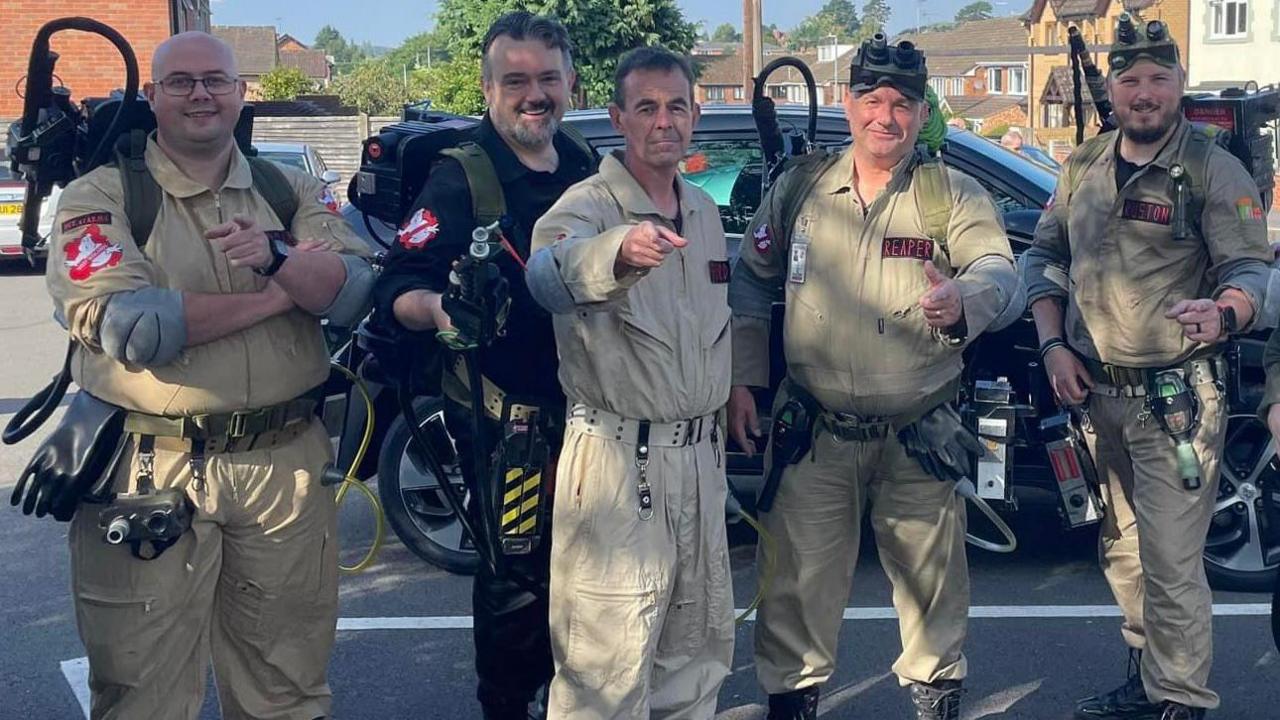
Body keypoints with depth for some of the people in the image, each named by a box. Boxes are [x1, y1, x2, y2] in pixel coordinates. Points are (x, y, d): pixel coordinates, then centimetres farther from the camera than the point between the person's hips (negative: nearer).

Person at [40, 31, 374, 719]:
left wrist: (275, 257, -24)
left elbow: (352, 292, -3)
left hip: (286, 465, 3)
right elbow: (123, 325, -18)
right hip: (151, 471, -3)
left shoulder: (290, 191, 10)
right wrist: (279, 294, -12)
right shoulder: (100, 197, -2)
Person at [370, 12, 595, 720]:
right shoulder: (460, 177, -12)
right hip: (503, 414, -6)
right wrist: (437, 307, -39)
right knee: (516, 575, 1)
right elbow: (396, 286, -19)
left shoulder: (586, 171, 7)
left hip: (584, 408, 6)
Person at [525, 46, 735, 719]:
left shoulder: (705, 212, 12)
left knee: (697, 650, 18)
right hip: (619, 457, -7)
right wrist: (619, 253, -56)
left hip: (700, 455, 7)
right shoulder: (588, 205, -11)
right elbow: (552, 272, -36)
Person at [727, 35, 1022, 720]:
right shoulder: (798, 188, 5)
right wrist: (742, 382, 5)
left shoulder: (954, 194, -1)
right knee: (799, 579, 7)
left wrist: (964, 299, -40)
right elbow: (751, 287, 11)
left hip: (919, 437, 0)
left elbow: (999, 271, -16)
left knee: (931, 578, 14)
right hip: (814, 433, 1)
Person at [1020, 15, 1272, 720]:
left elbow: (1250, 268, -11)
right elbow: (1043, 256, 16)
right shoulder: (1084, 165, 10)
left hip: (1176, 397, -6)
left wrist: (1223, 313, -33)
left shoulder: (1215, 170, -6)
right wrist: (1053, 345, 4)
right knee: (1121, 552, 16)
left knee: (1171, 563, -8)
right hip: (1095, 394, 6)